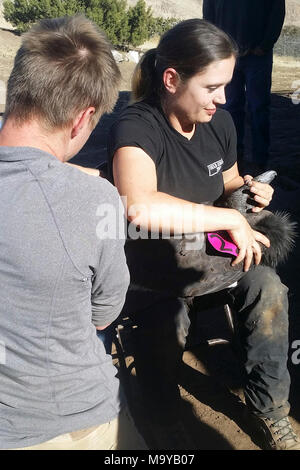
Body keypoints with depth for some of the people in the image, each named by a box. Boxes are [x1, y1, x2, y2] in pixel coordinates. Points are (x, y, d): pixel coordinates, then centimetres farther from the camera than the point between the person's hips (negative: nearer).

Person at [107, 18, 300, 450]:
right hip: (148, 269, -5)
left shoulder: (220, 123, -3)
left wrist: (246, 189, -8)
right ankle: (167, 429, -4)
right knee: (165, 320, -33)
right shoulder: (136, 128, -26)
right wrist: (231, 219, -36)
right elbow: (140, 208, -47)